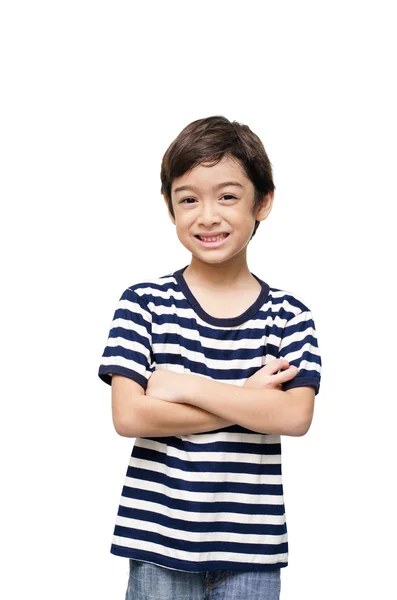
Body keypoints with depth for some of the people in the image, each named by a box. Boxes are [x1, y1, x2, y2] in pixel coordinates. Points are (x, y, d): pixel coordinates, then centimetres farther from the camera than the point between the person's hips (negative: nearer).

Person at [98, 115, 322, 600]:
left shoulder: (288, 315, 0)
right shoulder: (144, 303, -3)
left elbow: (296, 415, -14)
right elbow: (128, 415, -13)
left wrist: (185, 386, -16)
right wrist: (248, 401, -14)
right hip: (158, 543, -1)